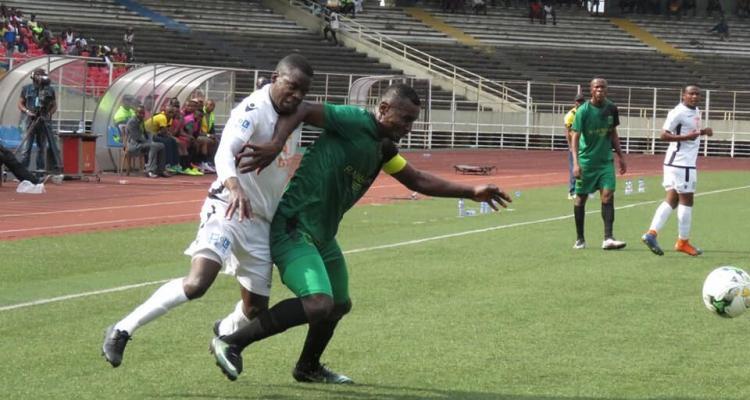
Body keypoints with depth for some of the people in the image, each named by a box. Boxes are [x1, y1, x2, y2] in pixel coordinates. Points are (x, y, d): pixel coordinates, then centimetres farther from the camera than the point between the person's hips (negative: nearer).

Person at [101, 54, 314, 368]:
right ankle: (122, 331, -17)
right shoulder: (254, 109, -14)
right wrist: (235, 187, -51)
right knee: (197, 283, -27)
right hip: (228, 209, -8)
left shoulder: (293, 117, 11)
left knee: (256, 307, 10)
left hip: (262, 221, 8)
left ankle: (225, 333, 43)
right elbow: (224, 152, -32)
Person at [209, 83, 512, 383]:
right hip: (292, 227, -10)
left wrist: (471, 192, 18)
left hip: (321, 235, 10)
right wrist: (275, 146, -40)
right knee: (319, 304, -25)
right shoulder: (356, 122, -15)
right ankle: (231, 342, -15)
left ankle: (308, 368, 48)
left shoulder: (383, 148, 13)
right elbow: (301, 110, -25)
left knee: (339, 304, 24)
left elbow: (418, 180, 23)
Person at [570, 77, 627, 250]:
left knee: (608, 194, -11)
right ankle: (580, 239, 18)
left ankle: (608, 239, -15)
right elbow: (575, 137, -13)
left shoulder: (611, 109, 2)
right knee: (581, 197, 5)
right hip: (586, 160, -3)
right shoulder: (583, 111, -11)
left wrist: (620, 156, 13)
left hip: (606, 160, 3)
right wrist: (575, 163, -23)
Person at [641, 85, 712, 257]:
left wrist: (702, 132, 12)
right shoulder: (678, 112, -13)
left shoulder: (695, 111, 16)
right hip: (681, 163, -10)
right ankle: (683, 241, 6)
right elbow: (664, 135, -16)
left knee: (672, 200, 6)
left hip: (686, 162, 10)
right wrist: (685, 137, -27)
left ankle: (651, 233, 0)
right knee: (686, 200, -2)